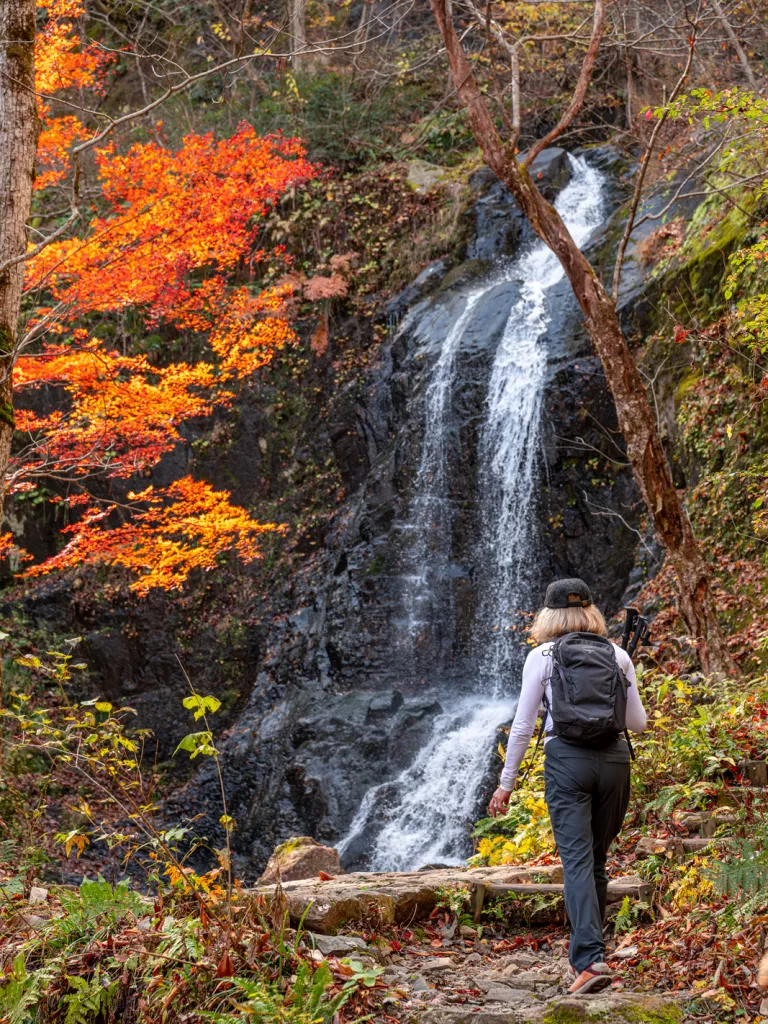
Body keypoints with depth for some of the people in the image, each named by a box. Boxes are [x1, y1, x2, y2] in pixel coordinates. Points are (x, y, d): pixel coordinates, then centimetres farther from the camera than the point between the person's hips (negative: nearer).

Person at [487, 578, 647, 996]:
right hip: (614, 758, 3)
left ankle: (591, 959, -22)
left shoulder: (542, 657, 3)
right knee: (596, 861, 14)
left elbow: (523, 725, 1)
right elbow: (638, 723, 11)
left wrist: (506, 784, 8)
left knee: (577, 862, -8)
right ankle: (582, 956, 20)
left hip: (567, 757, -3)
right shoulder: (618, 655, 10)